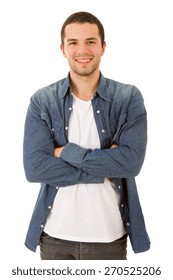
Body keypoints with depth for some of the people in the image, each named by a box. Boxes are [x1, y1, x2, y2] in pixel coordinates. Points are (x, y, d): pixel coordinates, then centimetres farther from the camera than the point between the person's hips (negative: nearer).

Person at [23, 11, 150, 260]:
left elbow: (132, 161, -15)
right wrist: (105, 169, -15)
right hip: (55, 235, 1)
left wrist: (67, 152, -15)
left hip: (109, 235, 0)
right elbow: (34, 167, -13)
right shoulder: (42, 101, -3)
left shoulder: (129, 98, -4)